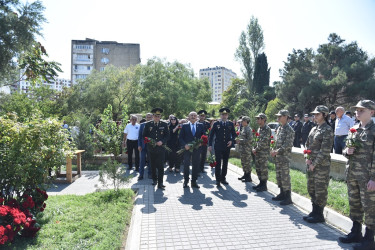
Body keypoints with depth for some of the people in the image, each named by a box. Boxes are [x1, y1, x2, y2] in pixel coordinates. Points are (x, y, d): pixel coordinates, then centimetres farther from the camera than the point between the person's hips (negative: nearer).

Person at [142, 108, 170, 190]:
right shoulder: (148, 124, 6)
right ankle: (154, 179, 29)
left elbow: (167, 135, 5)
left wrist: (162, 141, -11)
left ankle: (160, 183, -1)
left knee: (160, 166, -5)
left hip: (161, 148, -1)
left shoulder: (164, 124, 5)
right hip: (151, 148, 2)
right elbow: (144, 136, 9)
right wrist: (149, 141, -9)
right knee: (153, 165, 11)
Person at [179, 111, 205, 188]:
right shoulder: (184, 126, 4)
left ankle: (194, 181, 17)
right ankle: (186, 181, 15)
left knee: (196, 165, 5)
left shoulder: (201, 126, 8)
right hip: (187, 148, -1)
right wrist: (184, 145, -12)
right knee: (186, 165, 0)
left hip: (197, 148, 1)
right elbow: (180, 137, 1)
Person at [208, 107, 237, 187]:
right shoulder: (216, 124, 1)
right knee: (218, 163, -4)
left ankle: (223, 178, 23)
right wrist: (210, 145, -4)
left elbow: (234, 134, 13)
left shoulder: (231, 124, 7)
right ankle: (218, 179, 3)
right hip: (218, 147, -3)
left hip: (227, 147, 3)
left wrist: (232, 141, -6)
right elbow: (211, 135, 2)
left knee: (225, 163, 11)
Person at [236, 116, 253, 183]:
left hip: (246, 149, -10)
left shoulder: (248, 129, -15)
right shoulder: (243, 128, 15)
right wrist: (238, 140, 7)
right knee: (243, 163, 16)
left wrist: (240, 141, -20)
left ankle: (248, 178, 5)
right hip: (242, 149, 10)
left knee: (247, 163, -3)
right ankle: (245, 175, 28)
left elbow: (249, 140, -21)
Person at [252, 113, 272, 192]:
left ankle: (264, 185, 8)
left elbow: (264, 142, -20)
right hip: (258, 152, 9)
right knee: (258, 168, 14)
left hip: (264, 153, -9)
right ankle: (261, 183, 25)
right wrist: (254, 148, 5)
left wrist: (256, 149, -14)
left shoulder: (267, 129, -14)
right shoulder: (259, 129, 14)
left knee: (264, 169, -1)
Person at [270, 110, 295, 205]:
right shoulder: (279, 128, 14)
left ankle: (288, 198, 4)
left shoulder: (289, 129, -12)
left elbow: (288, 144, -19)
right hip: (277, 157, 9)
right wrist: (273, 150, 5)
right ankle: (282, 194, 26)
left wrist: (277, 151, -21)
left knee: (285, 177, -5)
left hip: (284, 157, -9)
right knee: (279, 176, 14)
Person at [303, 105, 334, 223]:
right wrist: (307, 158, 2)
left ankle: (319, 215, 14)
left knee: (320, 190, 2)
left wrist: (315, 164, -16)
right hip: (311, 164, 8)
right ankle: (314, 211, 28)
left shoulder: (327, 130, -12)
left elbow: (325, 150, -17)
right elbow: (307, 145, 16)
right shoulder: (314, 129, 13)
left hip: (322, 165, -8)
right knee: (311, 188, 15)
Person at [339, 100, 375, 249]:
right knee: (354, 204, 17)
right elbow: (346, 150, 18)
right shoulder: (354, 129, 10)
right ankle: (356, 233, 32)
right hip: (352, 174, 7)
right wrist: (347, 151, -6)